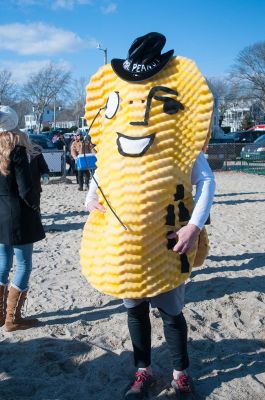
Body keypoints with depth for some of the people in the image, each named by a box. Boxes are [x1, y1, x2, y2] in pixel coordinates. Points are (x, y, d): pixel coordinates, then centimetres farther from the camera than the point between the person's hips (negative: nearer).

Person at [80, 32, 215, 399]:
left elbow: (206, 181, -7)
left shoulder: (182, 142, -11)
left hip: (167, 245, -3)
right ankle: (143, 370, 38)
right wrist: (91, 200, -4)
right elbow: (99, 177, 16)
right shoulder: (109, 146, 0)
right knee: (135, 309, 17)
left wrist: (195, 225, -17)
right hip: (123, 245, 4)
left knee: (171, 312, 10)